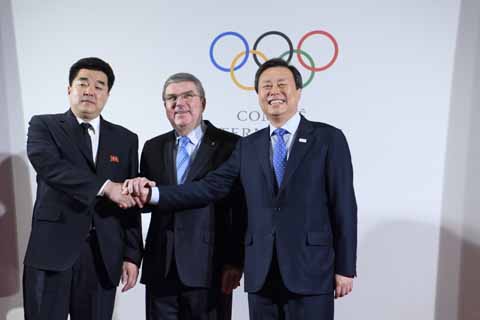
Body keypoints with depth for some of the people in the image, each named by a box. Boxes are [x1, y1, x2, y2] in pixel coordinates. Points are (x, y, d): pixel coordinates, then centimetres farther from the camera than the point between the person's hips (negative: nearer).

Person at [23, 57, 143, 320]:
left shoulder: (125, 139, 9)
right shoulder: (43, 125, 4)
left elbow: (129, 202, 7)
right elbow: (49, 165, -18)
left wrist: (132, 255, 2)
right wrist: (105, 186, -23)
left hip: (104, 256, 2)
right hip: (52, 251, -2)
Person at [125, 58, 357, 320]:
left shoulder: (329, 138, -1)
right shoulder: (248, 146, 9)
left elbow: (343, 206, -3)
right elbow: (210, 187, 1)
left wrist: (345, 268, -4)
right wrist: (153, 194, -9)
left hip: (311, 269, -3)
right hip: (261, 272, 3)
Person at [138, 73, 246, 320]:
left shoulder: (230, 145, -4)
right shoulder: (153, 148, 10)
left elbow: (241, 210, -6)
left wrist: (235, 262, -9)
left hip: (208, 268, -3)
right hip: (160, 269, 4)